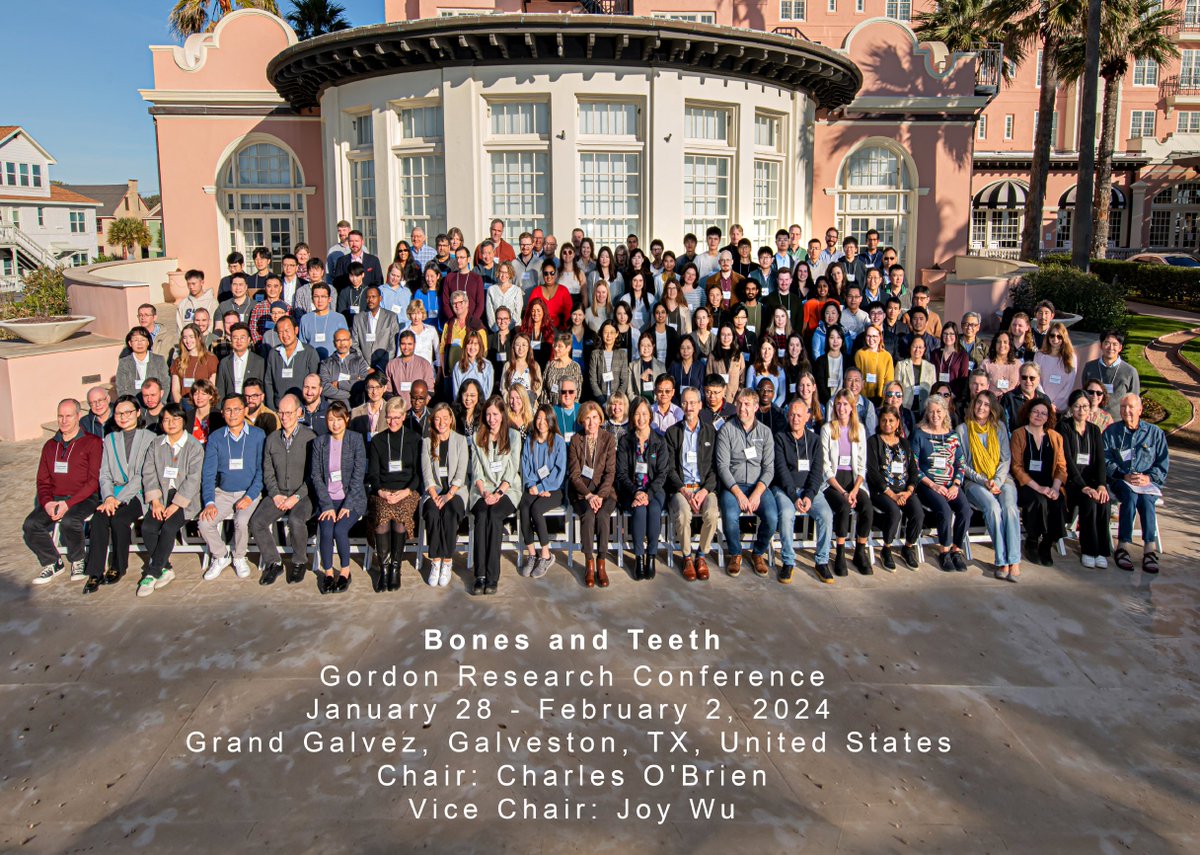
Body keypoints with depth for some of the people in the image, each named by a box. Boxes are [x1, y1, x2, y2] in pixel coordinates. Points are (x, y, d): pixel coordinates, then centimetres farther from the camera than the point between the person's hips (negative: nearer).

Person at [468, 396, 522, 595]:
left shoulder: (513, 436, 9)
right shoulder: (477, 438, 15)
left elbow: (512, 471, 1)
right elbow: (476, 471, 8)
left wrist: (498, 493, -13)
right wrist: (484, 493, -10)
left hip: (507, 490, -1)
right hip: (483, 491, 2)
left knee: (494, 515, -32)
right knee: (482, 515, -31)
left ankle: (492, 577, -32)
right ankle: (480, 575, -33)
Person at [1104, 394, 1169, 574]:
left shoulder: (1155, 432, 14)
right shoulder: (1111, 431, 12)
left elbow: (1163, 462, 8)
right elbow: (1105, 461, 4)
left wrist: (1149, 477, -10)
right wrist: (1123, 476, -11)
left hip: (1148, 482, 1)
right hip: (1120, 481, 0)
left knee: (1145, 499, -34)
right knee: (1130, 495, -34)